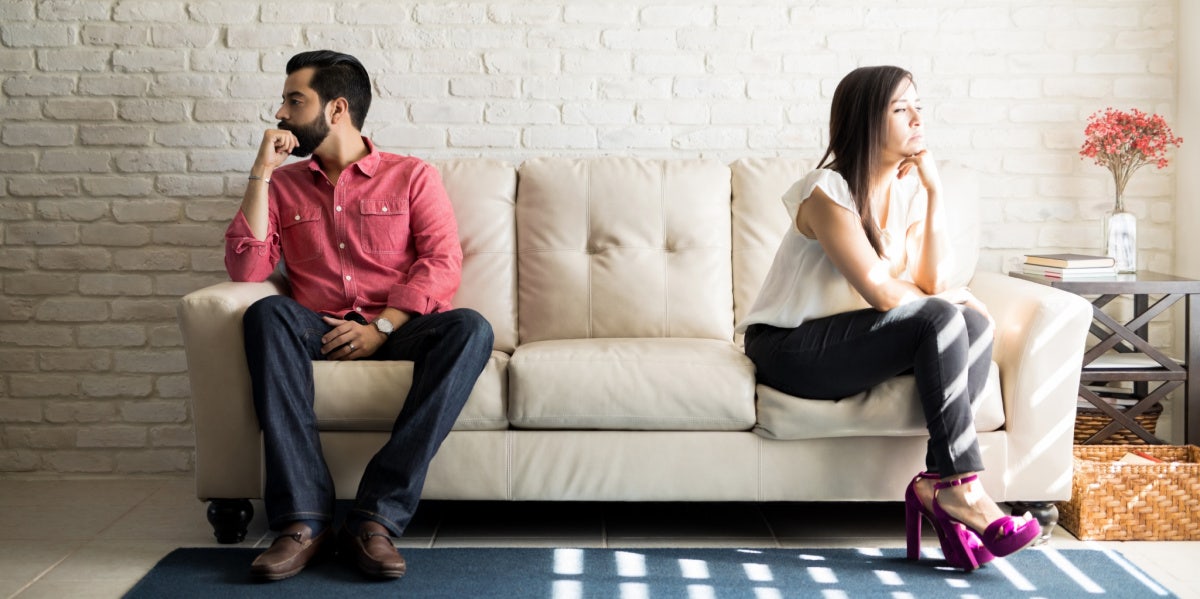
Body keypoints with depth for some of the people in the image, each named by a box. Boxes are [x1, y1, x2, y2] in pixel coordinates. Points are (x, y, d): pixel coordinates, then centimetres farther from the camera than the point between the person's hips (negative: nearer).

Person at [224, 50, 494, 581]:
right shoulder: (282, 185, 18)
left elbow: (443, 265, -2)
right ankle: (303, 518, -38)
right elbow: (245, 269, 3)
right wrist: (260, 174, 0)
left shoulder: (412, 177, 11)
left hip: (398, 332, -1)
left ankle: (377, 516, -37)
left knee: (470, 328, -32)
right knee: (267, 314, -32)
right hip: (320, 334, 1)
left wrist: (381, 327, -15)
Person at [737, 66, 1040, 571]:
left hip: (850, 341, 8)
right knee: (940, 319, -26)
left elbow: (927, 282, -7)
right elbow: (881, 292, -21)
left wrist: (934, 191, -9)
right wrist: (947, 302, -3)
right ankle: (958, 487, -24)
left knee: (976, 325, -16)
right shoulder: (829, 192, -17)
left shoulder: (908, 188, 6)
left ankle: (936, 486, -20)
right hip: (791, 349, -7)